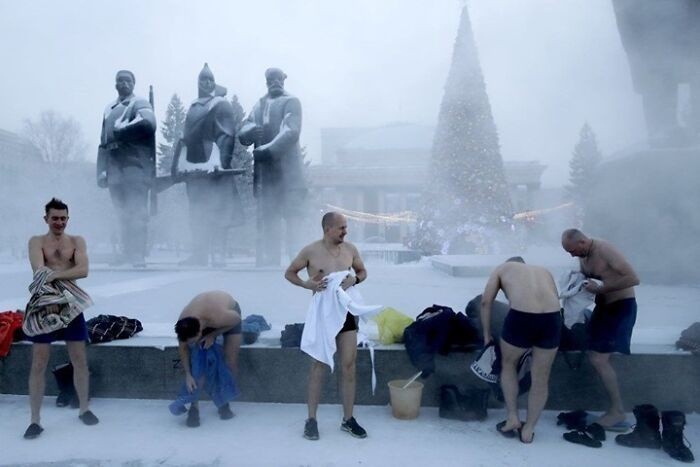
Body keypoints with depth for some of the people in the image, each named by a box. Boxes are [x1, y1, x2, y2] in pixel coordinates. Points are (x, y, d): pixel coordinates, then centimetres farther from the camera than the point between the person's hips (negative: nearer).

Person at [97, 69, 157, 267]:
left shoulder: (140, 104, 2)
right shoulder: (108, 110, 22)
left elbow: (148, 123, -21)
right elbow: (103, 142, 21)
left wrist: (118, 134, -13)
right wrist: (102, 171, 13)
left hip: (135, 167, -7)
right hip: (115, 170, 7)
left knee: (136, 212, -9)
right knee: (122, 213, 9)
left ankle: (138, 255, -9)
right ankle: (127, 252, 16)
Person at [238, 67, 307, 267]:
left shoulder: (291, 102, 5)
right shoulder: (259, 106, 21)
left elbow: (292, 132, -10)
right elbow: (242, 134, 12)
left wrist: (268, 150, -19)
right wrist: (251, 130, -11)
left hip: (287, 174, -5)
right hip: (264, 174, 5)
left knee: (292, 218, -10)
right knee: (266, 221, 3)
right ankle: (267, 264, 7)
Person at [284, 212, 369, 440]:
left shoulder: (350, 249, 1)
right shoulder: (310, 251, -9)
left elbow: (362, 272, 15)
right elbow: (289, 273, 1)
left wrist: (354, 280, -8)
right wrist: (307, 284, -17)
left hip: (345, 311, 3)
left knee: (349, 366, 4)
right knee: (318, 365, 4)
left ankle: (348, 419, 18)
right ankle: (311, 419, 17)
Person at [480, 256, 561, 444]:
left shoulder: (503, 268, 25)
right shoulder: (544, 271, 33)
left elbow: (486, 301, 15)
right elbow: (554, 301, 22)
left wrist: (487, 334, 24)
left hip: (521, 318, -3)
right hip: (552, 319, 3)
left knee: (508, 364, 27)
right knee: (541, 378, 21)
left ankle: (512, 418, 27)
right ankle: (528, 429, 33)